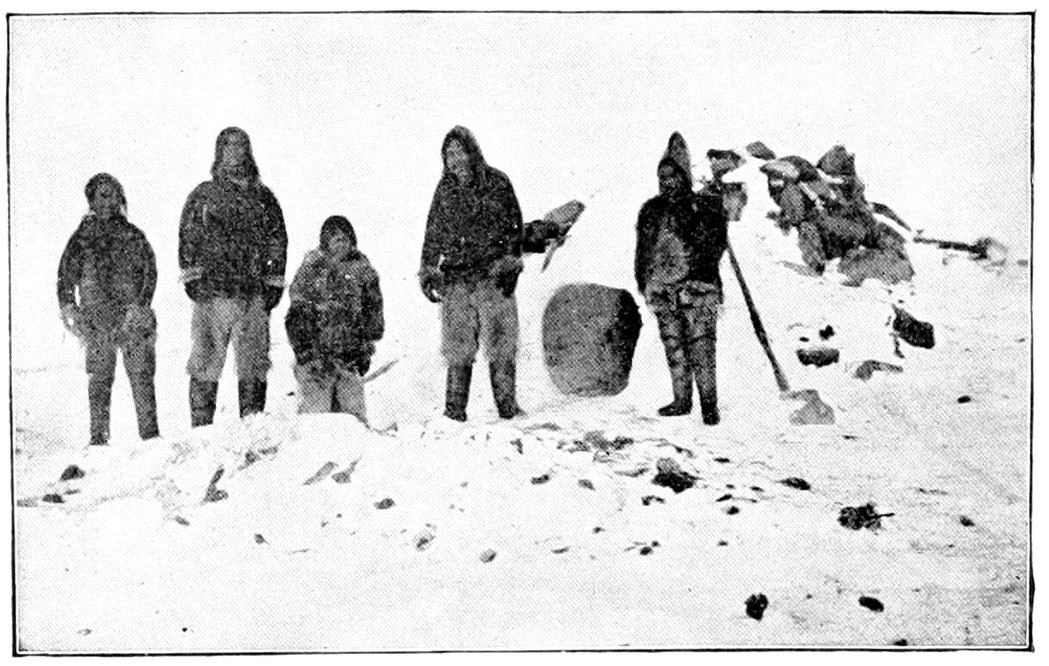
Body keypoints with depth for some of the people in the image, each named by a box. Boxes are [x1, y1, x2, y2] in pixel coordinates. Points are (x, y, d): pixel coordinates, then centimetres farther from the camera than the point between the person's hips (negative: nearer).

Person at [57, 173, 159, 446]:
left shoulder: (133, 235, 8)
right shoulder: (82, 237, 11)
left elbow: (150, 272, 1)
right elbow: (66, 274, 12)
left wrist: (140, 305, -10)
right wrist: (68, 306, -1)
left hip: (132, 317, 0)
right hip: (97, 319, 1)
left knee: (142, 377, -3)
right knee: (99, 380, 1)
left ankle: (150, 434, 1)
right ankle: (99, 438, 5)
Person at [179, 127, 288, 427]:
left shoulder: (263, 197, 14)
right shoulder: (203, 195, 9)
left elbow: (278, 241, 15)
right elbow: (187, 238, 6)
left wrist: (274, 283, 7)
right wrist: (191, 277, -4)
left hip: (254, 295, 2)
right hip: (212, 292, -2)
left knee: (253, 367, 3)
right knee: (206, 366, -3)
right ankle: (200, 428, 2)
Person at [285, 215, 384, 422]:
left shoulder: (362, 269, 8)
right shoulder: (311, 269, 0)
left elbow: (373, 311, 15)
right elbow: (296, 315, 0)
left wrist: (366, 347, 10)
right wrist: (305, 351, -6)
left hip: (351, 356, 2)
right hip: (315, 351, -2)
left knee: (353, 409, 1)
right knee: (315, 409, -6)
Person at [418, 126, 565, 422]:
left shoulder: (496, 182, 3)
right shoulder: (445, 190, 11)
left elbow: (513, 226, 2)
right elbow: (433, 234, 17)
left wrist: (510, 263, -8)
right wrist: (427, 271, 11)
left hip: (494, 277, -2)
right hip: (455, 280, 2)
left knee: (501, 346, -4)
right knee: (457, 348, 0)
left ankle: (508, 407, 2)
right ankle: (454, 412, 5)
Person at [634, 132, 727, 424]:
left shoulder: (706, 205, 3)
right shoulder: (651, 210, 15)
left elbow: (717, 243, -3)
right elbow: (642, 249, 19)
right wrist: (643, 281, 12)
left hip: (698, 288, -4)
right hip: (663, 291, 5)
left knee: (701, 345, -9)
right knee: (674, 347, 9)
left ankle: (709, 402, -3)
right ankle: (682, 400, 17)